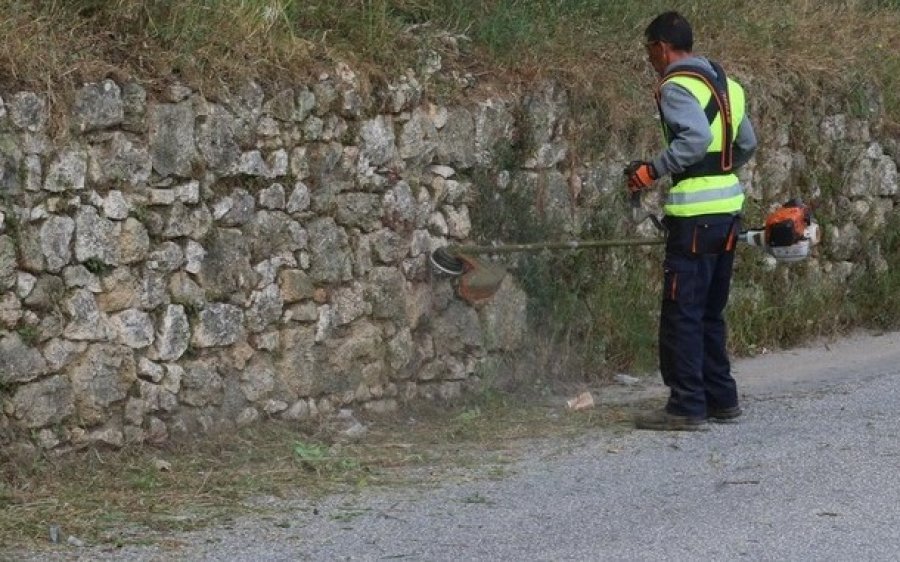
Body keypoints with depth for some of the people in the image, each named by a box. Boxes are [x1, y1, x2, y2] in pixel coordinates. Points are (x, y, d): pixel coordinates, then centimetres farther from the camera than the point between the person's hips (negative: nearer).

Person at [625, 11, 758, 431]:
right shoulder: (722, 82, 16)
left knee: (682, 313, -5)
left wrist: (651, 172, -16)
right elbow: (747, 143, 18)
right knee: (710, 313, 16)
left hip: (696, 214, -9)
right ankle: (721, 399, 18)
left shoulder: (677, 86, -10)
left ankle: (687, 407, -6)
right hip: (728, 207, 9)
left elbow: (695, 138, -24)